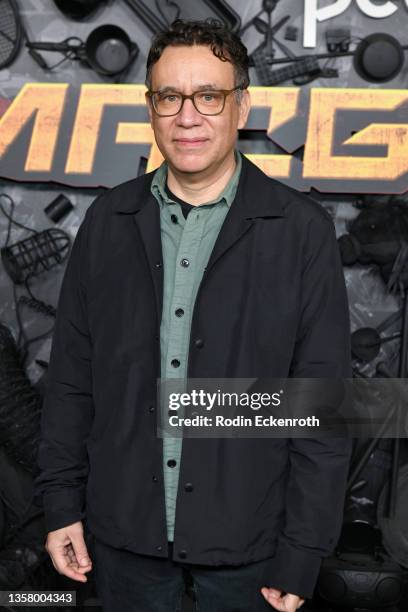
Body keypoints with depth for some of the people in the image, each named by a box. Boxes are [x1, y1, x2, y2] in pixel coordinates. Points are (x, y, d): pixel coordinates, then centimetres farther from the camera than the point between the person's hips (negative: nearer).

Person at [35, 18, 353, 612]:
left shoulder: (302, 229, -9)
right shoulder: (107, 219, 0)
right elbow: (72, 374, 4)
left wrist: (302, 553, -9)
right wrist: (61, 502, 3)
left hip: (244, 539, -2)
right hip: (125, 530, 3)